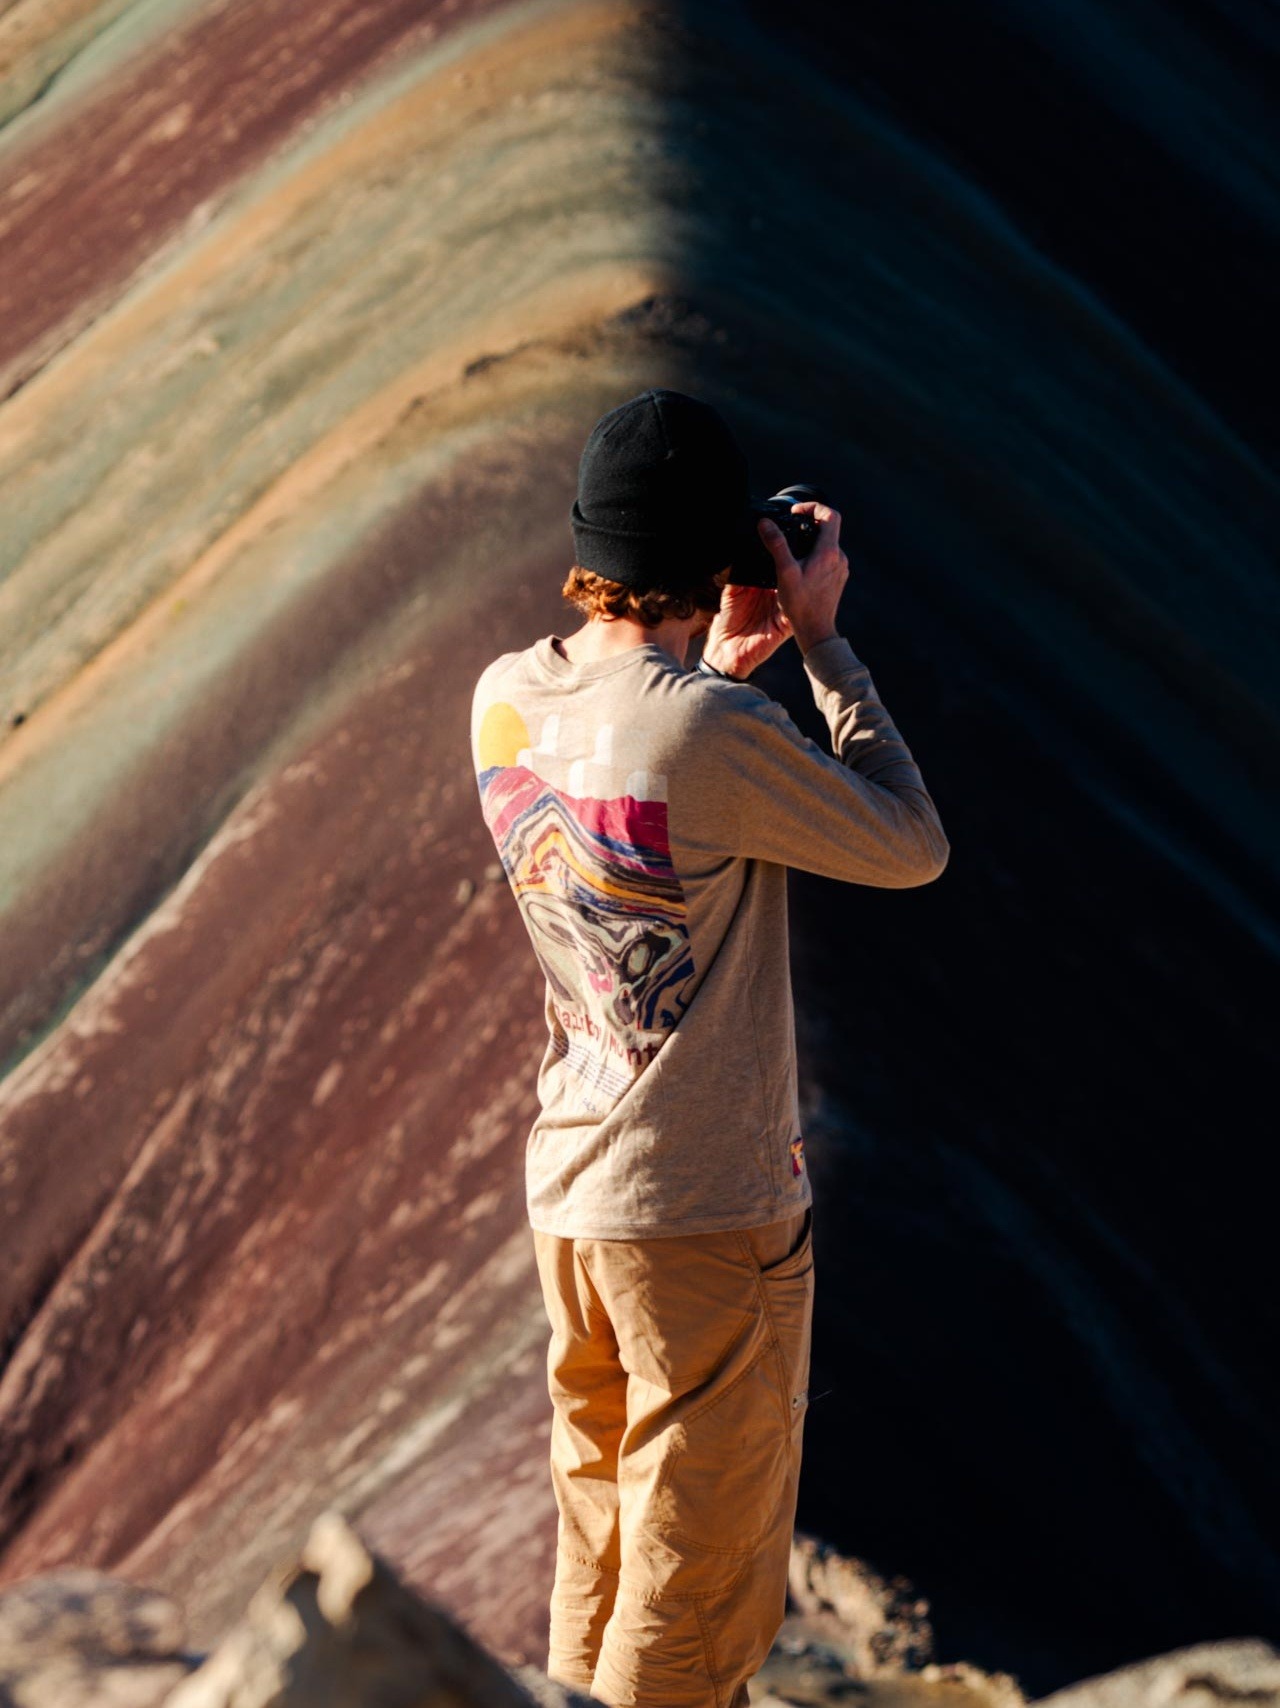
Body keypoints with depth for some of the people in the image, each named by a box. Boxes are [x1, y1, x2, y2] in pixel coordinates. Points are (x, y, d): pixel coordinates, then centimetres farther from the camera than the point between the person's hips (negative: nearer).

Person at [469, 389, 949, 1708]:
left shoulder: (506, 700, 0)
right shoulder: (719, 737, -23)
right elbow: (913, 848, -10)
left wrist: (716, 671, 11)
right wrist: (824, 642, -6)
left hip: (567, 1190, 8)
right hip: (709, 1210, -8)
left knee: (600, 1553, 20)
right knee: (698, 1598, 4)